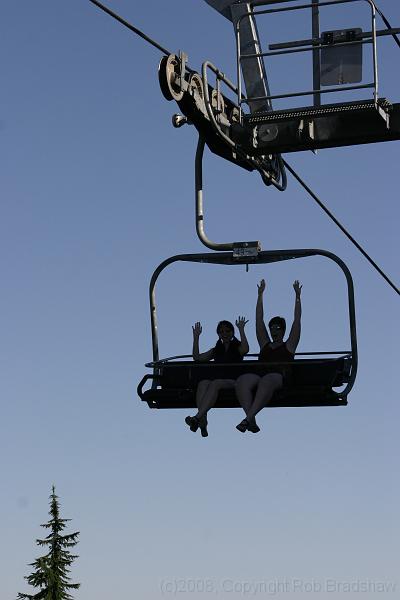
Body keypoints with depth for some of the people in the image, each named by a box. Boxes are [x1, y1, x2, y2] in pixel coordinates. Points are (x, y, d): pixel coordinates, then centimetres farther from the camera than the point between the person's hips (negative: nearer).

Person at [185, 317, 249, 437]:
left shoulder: (237, 347, 14)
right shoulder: (216, 350, 27)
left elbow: (245, 349, -12)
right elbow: (197, 357, 17)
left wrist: (241, 330, -12)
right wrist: (196, 337, 14)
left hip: (233, 381, -4)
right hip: (217, 379, 4)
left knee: (215, 383, -36)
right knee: (203, 383, -31)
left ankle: (198, 417, -52)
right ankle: (203, 420, -50)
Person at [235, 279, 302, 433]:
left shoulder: (289, 345, 27)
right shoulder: (265, 344, 35)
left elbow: (297, 320, 23)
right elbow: (259, 320, 34)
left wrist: (297, 296, 22)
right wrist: (260, 295, 34)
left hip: (279, 377, -3)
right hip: (259, 375, 3)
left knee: (266, 381, -41)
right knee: (242, 381, -33)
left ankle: (249, 417, -59)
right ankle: (251, 419, -52)